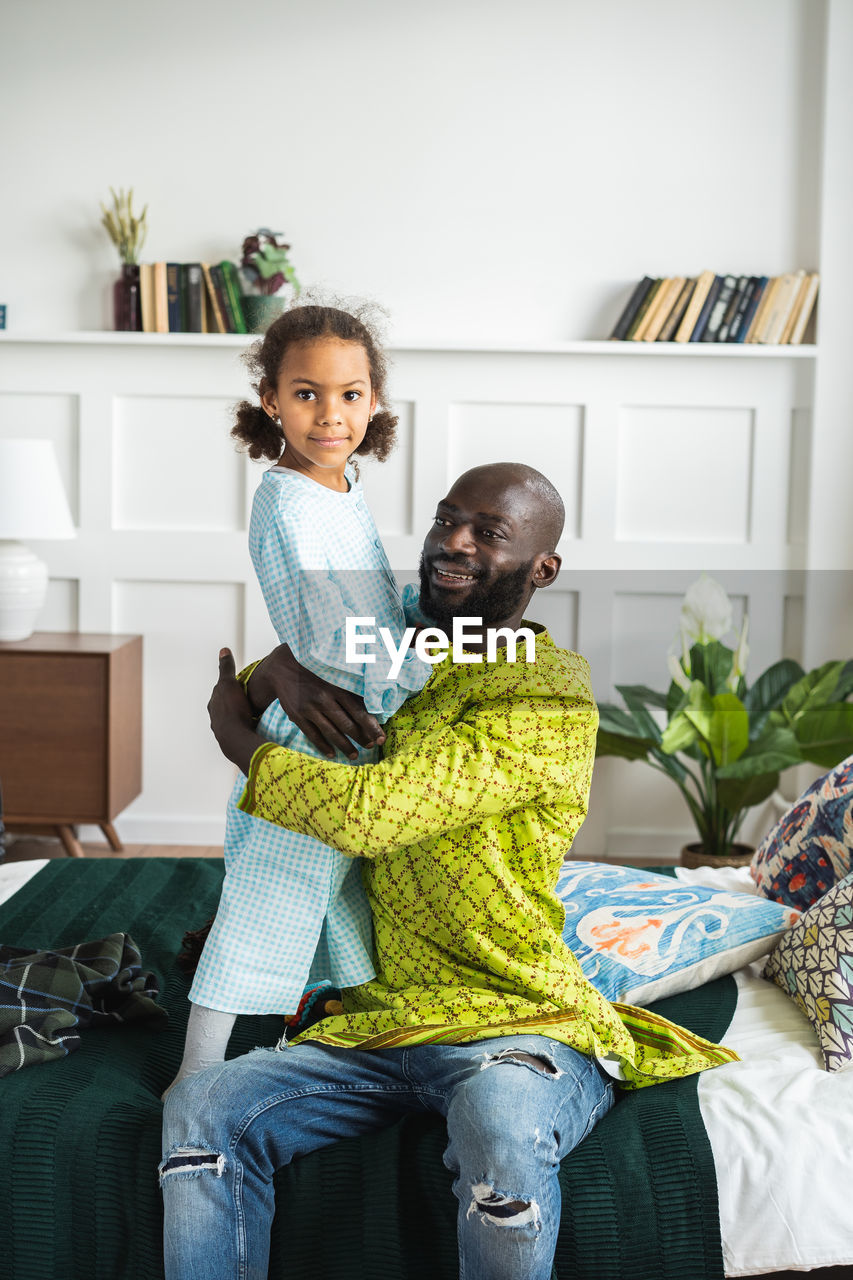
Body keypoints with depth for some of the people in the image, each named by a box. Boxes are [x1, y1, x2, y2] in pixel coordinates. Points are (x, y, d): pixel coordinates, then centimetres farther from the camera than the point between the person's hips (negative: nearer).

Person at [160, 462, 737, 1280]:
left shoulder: (548, 698, -14)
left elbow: (366, 812, -22)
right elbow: (238, 695, 23)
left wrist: (241, 745, -4)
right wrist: (282, 667, -2)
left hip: (524, 1025, -6)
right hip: (378, 1022, 6)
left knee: (500, 1129, -37)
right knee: (201, 1112, -16)